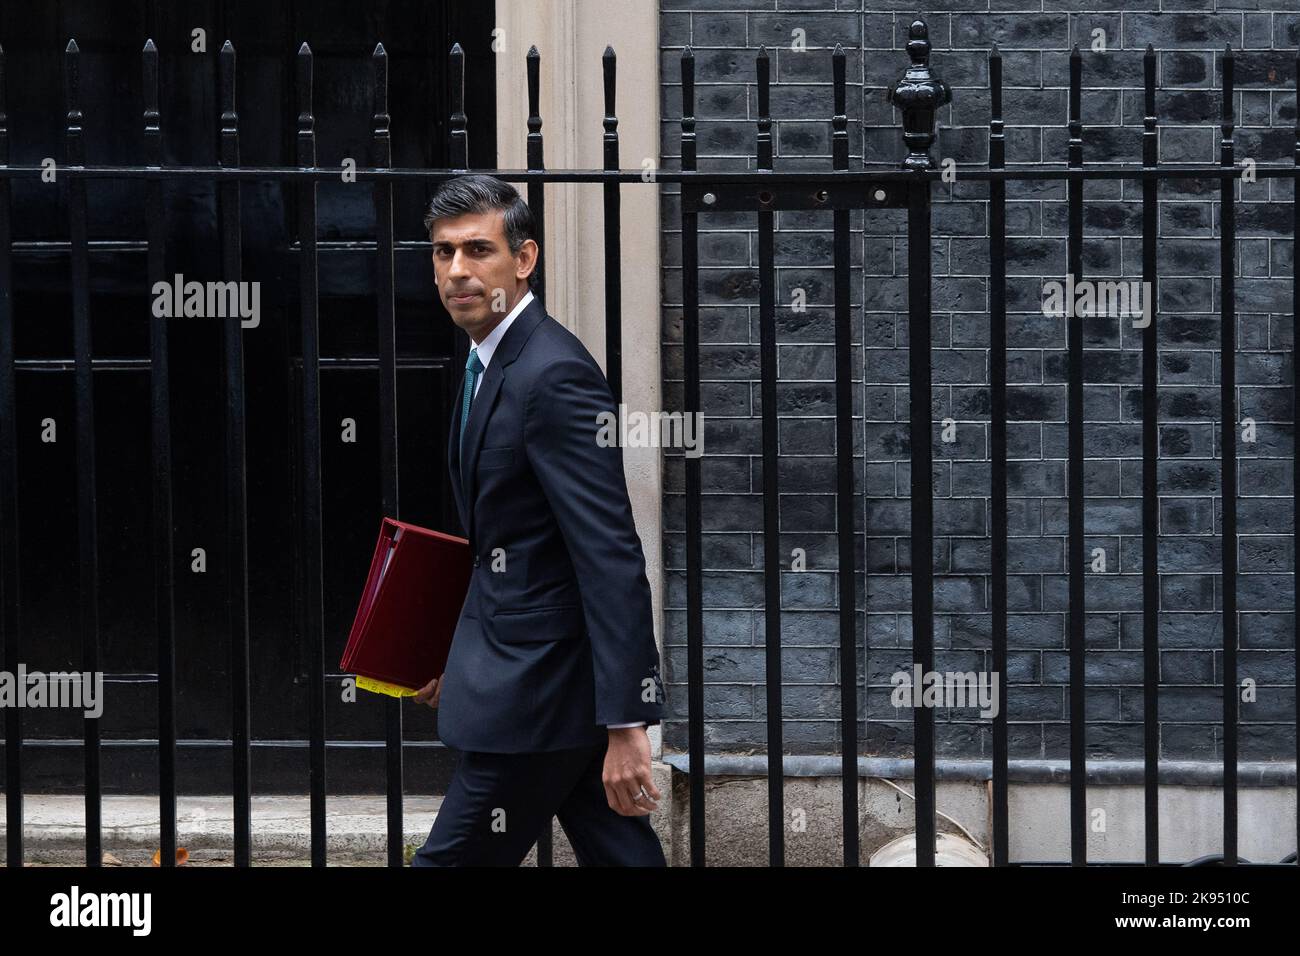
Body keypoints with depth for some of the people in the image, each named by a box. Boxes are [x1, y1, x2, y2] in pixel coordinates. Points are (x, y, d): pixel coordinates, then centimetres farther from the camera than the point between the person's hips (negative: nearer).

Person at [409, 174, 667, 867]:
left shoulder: (554, 375, -19)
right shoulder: (493, 363, 13)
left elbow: (612, 558, -24)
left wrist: (625, 724, -27)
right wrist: (473, 661, 23)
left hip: (541, 688, -10)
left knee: (450, 860, -1)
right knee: (620, 857, 10)